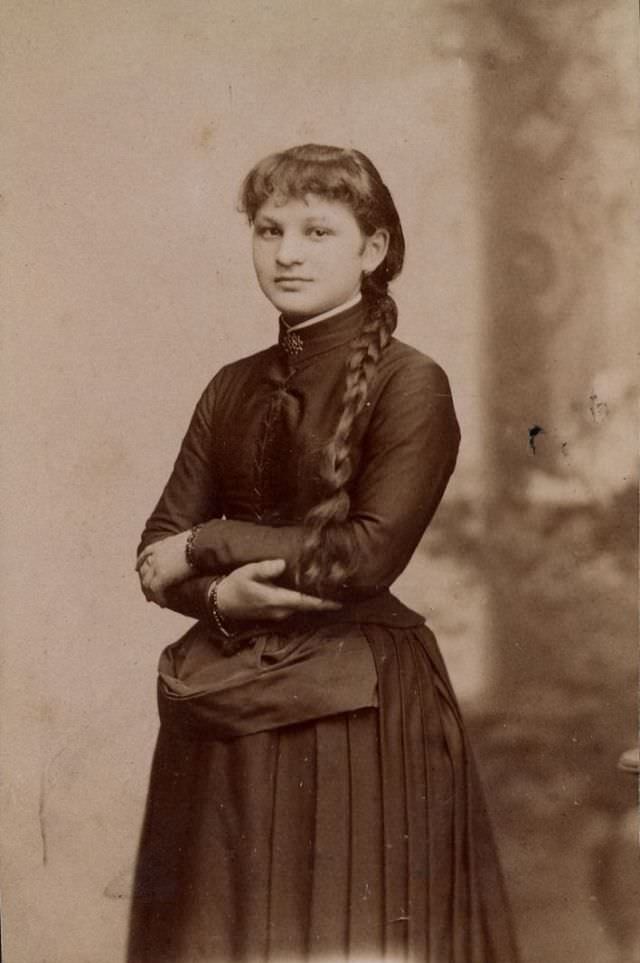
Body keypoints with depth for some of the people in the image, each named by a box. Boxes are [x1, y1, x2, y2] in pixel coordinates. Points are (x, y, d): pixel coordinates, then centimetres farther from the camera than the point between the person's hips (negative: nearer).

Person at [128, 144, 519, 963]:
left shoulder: (409, 384, -8)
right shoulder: (233, 388, 9)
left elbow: (369, 554, -17)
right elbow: (159, 551, 7)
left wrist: (210, 543, -10)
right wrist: (220, 595, -15)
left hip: (358, 709, -5)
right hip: (229, 711, 5)